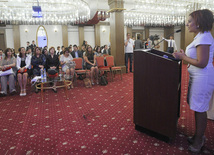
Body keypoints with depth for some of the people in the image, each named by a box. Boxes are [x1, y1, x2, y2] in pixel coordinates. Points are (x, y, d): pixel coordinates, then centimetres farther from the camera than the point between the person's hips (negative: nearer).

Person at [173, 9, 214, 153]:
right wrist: (184, 54, 8)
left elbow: (201, 63, -24)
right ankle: (199, 136, 34)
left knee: (200, 109, 2)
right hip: (197, 77, 10)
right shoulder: (201, 36, 13)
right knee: (197, 108, 18)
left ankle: (199, 141, 20)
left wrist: (183, 57, -15)